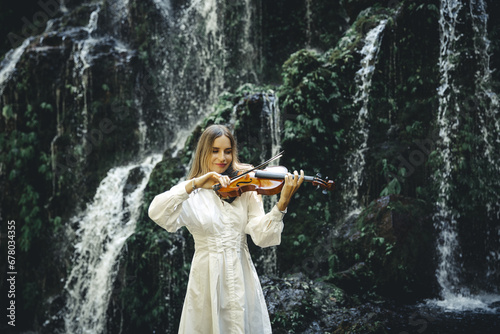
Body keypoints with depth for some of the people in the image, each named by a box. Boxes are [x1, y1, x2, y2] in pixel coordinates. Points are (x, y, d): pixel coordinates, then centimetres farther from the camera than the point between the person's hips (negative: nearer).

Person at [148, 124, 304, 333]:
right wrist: (195, 185, -29)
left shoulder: (244, 188, 3)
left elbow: (261, 236, -9)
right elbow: (156, 213, -21)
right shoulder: (192, 195, -1)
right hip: (208, 280, -2)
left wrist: (282, 204, -24)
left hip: (241, 278, 2)